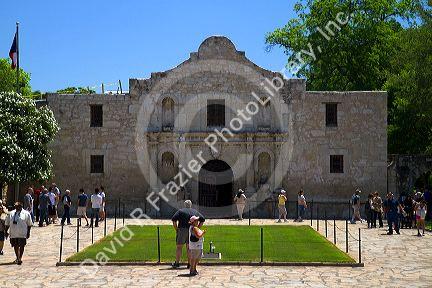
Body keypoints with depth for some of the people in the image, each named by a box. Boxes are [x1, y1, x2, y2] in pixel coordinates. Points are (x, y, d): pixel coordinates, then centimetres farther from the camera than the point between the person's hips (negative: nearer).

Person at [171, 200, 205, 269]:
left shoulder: (181, 211, 2)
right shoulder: (195, 212, 12)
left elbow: (173, 219, -8)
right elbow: (202, 219, 9)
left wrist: (176, 229, -2)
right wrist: (197, 228, 7)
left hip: (182, 230, -3)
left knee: (179, 247, 5)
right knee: (189, 247, 10)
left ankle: (177, 263, 6)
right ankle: (189, 264, 9)